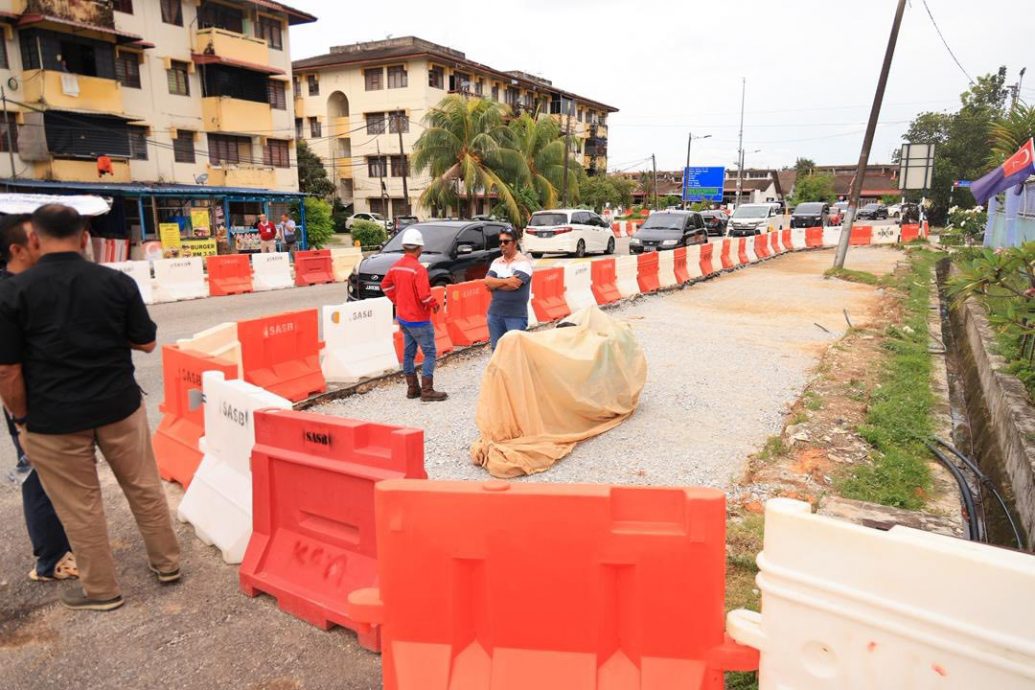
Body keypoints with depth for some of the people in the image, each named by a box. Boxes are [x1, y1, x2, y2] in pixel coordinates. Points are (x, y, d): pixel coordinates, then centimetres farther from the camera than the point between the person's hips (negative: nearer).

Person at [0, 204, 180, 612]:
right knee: (144, 488, 16)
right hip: (119, 405, 2)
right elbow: (146, 342, 2)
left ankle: (101, 590, 26)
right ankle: (167, 564, 30)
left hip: (53, 418, -2)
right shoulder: (118, 282, -5)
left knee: (80, 507, 11)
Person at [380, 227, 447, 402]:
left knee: (408, 353, 14)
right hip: (418, 319, -8)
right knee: (429, 353, 0)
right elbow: (424, 295, -27)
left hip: (403, 317, 8)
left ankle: (412, 388, 22)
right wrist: (434, 304, -9)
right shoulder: (419, 269, -22)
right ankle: (427, 391, -1)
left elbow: (385, 285, 16)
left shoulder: (396, 266, 3)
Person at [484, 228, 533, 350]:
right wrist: (506, 281, -15)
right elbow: (487, 282, -2)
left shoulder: (523, 261, -6)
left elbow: (514, 284, -18)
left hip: (516, 315, -6)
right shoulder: (496, 262, 12)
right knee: (496, 349, 12)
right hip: (495, 313, 6)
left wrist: (494, 284, -5)